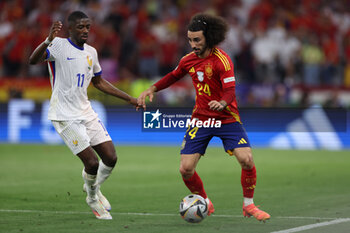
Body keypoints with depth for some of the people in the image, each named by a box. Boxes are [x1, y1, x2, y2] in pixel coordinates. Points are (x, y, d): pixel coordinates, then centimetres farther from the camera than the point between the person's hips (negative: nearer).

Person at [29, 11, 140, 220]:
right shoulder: (59, 46, -10)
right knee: (92, 162, -13)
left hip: (86, 112, 7)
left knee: (111, 158, 0)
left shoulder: (91, 52, 11)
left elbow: (99, 82, 26)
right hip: (65, 116, -7)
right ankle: (93, 200, 16)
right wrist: (49, 40, -44)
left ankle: (93, 187, 30)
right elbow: (33, 61, -27)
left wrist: (129, 98, 24)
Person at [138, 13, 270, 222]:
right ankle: (205, 204, 19)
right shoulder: (189, 59, 2)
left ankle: (248, 206, 2)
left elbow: (230, 91, -26)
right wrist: (152, 90, 10)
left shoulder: (221, 60, -17)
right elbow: (173, 76, 22)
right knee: (186, 169, -7)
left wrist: (222, 103, -47)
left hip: (227, 118, -4)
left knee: (247, 160, -21)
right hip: (200, 119, 4)